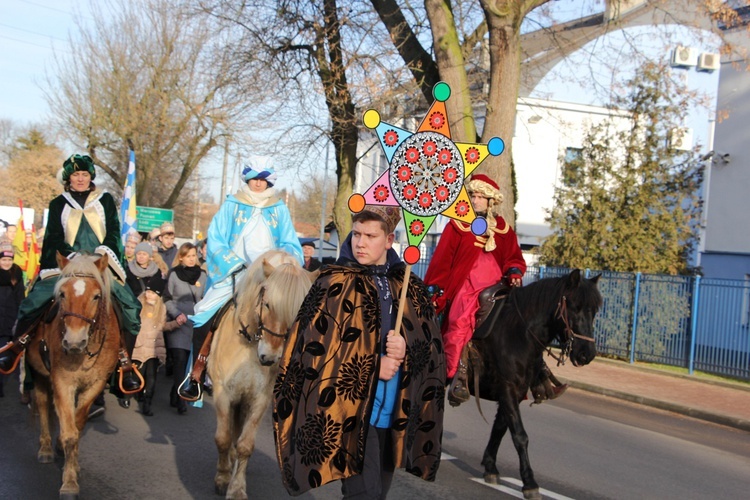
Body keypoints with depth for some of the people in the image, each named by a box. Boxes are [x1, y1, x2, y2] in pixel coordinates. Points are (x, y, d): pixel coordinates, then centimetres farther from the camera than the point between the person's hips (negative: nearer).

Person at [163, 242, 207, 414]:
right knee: (180, 359, -12)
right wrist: (176, 314, -14)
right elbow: (167, 299, 0)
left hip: (196, 323, 3)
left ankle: (175, 394, 19)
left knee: (187, 361, 5)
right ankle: (180, 399, -10)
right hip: (178, 323, -3)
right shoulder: (174, 274, 1)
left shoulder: (202, 275, 9)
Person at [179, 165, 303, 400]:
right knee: (205, 322, -14)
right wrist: (237, 266, -13)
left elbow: (290, 246, 7)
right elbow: (216, 240, -1)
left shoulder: (279, 210, 10)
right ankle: (195, 378, 0)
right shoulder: (231, 205, 7)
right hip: (232, 276, -1)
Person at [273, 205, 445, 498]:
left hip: (395, 413, 5)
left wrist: (406, 351, -16)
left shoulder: (411, 289, 8)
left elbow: (432, 347, 6)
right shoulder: (335, 285, -4)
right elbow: (315, 348, -11)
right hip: (353, 410, -5)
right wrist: (373, 366, -15)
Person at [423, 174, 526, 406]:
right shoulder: (457, 225, 7)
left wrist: (514, 273, -2)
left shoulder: (502, 228, 15)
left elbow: (514, 258, 20)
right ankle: (457, 373, -24)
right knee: (460, 321, -26)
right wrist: (433, 290, 0)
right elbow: (441, 260, 5)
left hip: (494, 285, 4)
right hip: (465, 285, -3)